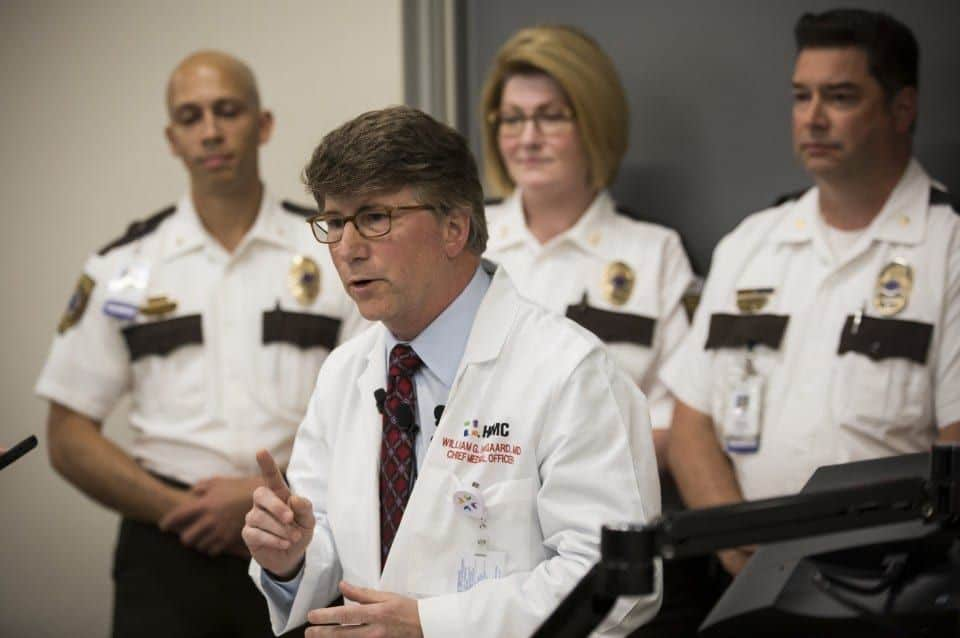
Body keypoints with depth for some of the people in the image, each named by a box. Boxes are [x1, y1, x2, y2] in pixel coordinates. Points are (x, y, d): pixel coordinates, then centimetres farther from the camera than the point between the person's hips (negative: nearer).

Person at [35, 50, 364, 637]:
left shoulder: (338, 257, 3)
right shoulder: (123, 268, 4)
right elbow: (70, 437, 3)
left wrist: (265, 495, -13)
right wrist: (179, 510, -9)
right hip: (167, 554, 0)